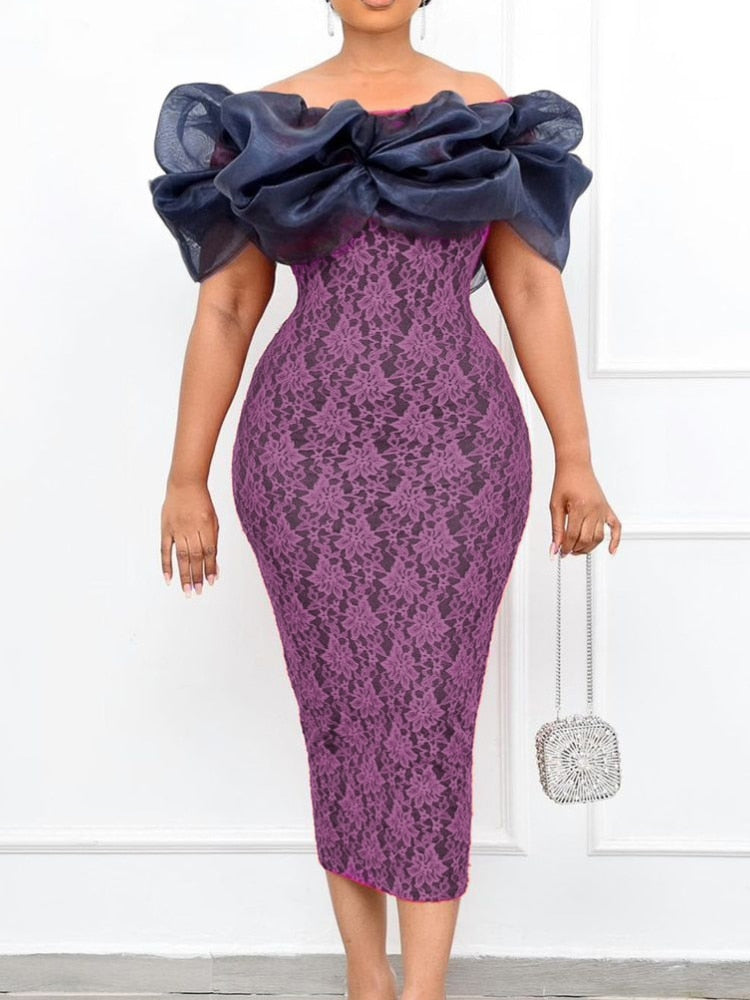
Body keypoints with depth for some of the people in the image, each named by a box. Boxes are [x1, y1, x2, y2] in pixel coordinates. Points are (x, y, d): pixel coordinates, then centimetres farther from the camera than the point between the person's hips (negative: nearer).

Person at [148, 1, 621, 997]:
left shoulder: (483, 109, 7)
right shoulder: (267, 121, 6)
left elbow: (533, 292, 5)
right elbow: (225, 308, 5)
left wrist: (576, 458, 1)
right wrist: (187, 478, 3)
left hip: (457, 449, 0)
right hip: (310, 448, 0)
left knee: (431, 714, -2)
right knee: (342, 708, 6)